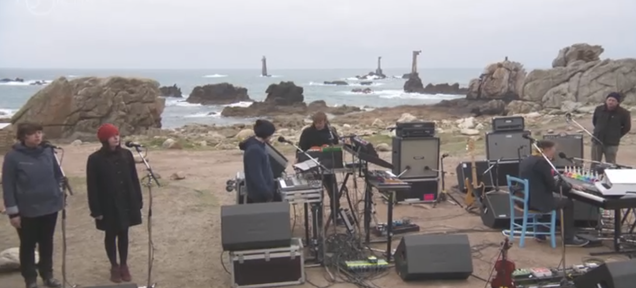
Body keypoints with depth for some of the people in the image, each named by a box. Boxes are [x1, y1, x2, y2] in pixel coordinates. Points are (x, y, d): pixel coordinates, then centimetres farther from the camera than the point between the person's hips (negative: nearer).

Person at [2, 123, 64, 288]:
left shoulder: (48, 152, -1)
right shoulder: (13, 156, -12)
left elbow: (58, 175, 9)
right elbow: (7, 186, -11)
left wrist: (60, 196, 4)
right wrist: (13, 212, -11)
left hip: (50, 208, 4)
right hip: (27, 211, -4)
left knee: (47, 243, 17)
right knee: (28, 245, 11)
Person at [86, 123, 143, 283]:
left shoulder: (126, 154, -1)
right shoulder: (95, 159, -11)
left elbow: (134, 179, 5)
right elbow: (92, 187, -9)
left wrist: (138, 201, 4)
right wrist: (96, 210, -10)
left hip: (126, 203, 3)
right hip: (108, 206, -3)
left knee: (123, 234, 13)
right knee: (110, 235, 12)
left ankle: (124, 265, 28)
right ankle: (114, 266, 28)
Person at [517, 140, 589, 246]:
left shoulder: (525, 161, 11)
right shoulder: (542, 162, -16)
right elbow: (552, 186, -13)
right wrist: (570, 186, 0)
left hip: (524, 199, 9)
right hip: (536, 202, -9)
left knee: (552, 198, 33)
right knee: (568, 202, 10)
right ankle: (569, 238, 16)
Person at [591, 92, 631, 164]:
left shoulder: (624, 113, -10)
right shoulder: (599, 109, -1)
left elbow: (627, 127, 2)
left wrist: (616, 135, 2)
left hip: (612, 144, -3)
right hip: (597, 141, 3)